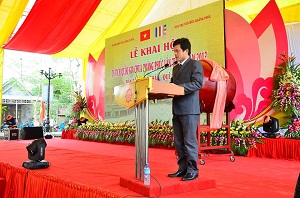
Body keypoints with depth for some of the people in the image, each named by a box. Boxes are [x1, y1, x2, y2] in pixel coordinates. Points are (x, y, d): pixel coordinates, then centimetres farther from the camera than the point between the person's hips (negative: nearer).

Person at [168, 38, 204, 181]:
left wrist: (178, 87, -23)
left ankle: (192, 171, 7)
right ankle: (183, 169, 21)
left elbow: (198, 83, -16)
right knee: (178, 142, 11)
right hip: (177, 110, 8)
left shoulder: (195, 64, -3)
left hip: (189, 110, -8)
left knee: (189, 141, -3)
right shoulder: (176, 68, 22)